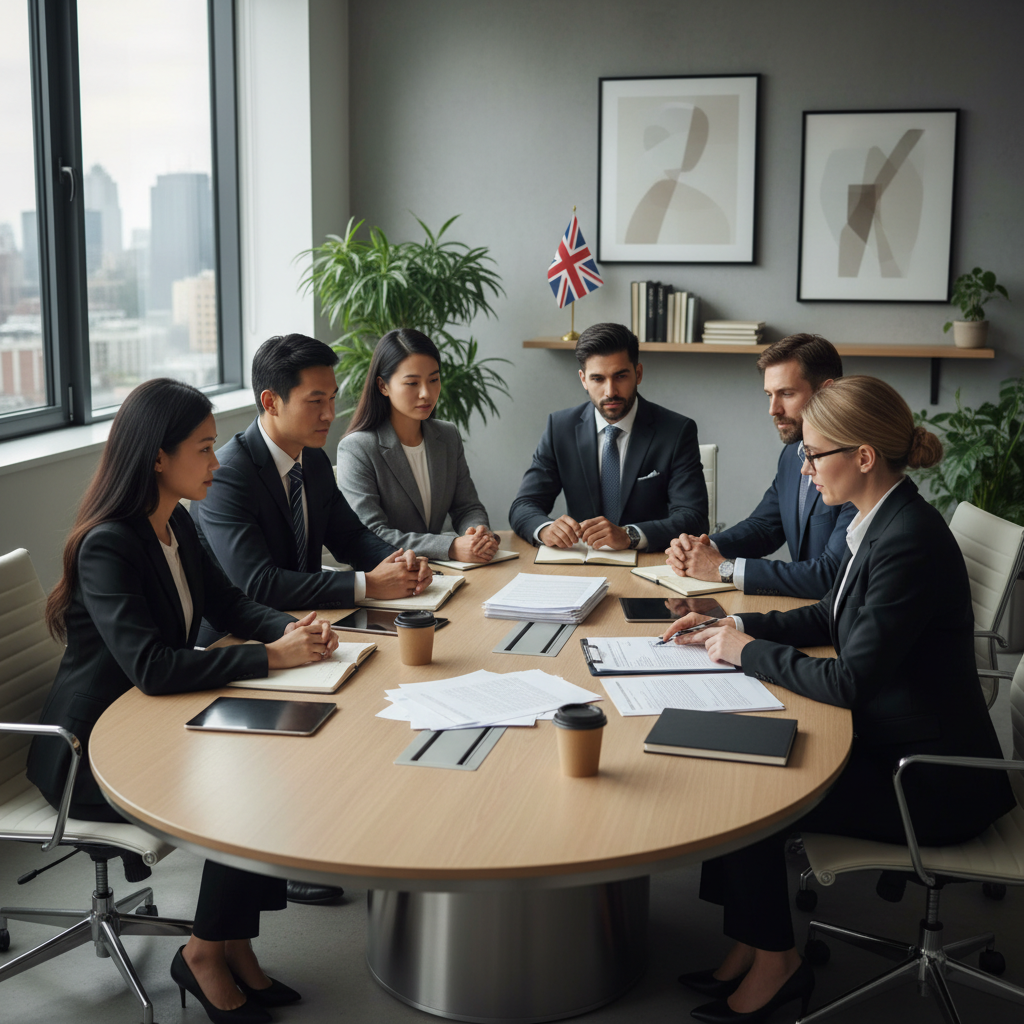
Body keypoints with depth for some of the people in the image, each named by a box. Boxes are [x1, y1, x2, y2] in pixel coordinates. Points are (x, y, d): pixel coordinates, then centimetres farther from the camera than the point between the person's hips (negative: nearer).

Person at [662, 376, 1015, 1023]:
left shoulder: (909, 541, -27)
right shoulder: (883, 521, 3)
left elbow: (849, 682, -26)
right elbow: (833, 618, 18)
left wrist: (749, 651, -12)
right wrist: (738, 626, 7)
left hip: (932, 782, -9)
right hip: (891, 744, 9)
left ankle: (776, 961, 14)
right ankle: (752, 945, 12)